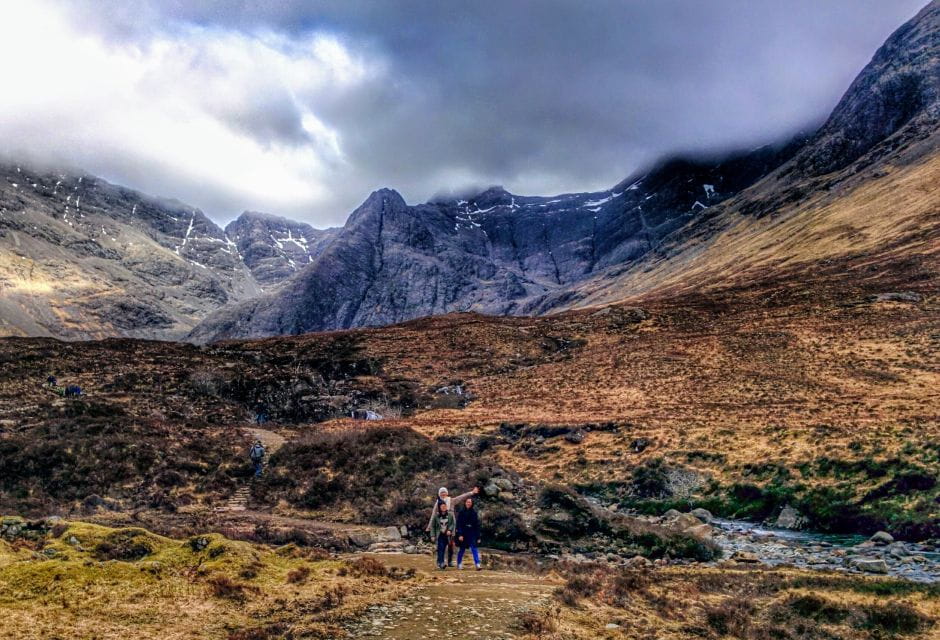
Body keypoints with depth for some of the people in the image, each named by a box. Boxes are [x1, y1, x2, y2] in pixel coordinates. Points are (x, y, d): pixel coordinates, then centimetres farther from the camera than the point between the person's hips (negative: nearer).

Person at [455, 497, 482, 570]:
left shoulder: (474, 513, 3)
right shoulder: (461, 513, -1)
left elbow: (477, 525, 5)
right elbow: (458, 525, -4)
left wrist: (478, 537, 3)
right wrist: (460, 535, -15)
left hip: (472, 534, 1)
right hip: (463, 534, -1)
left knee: (474, 549, -10)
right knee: (462, 549, 8)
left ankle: (477, 564, -17)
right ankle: (459, 564, 24)